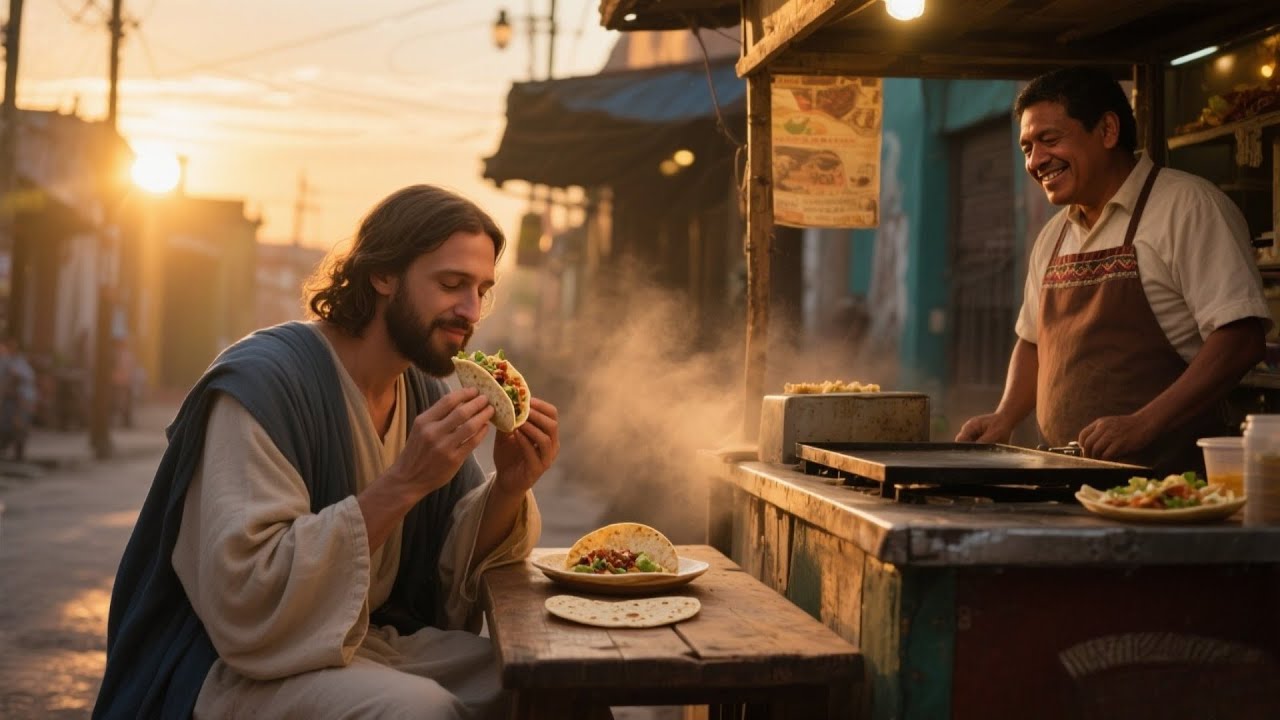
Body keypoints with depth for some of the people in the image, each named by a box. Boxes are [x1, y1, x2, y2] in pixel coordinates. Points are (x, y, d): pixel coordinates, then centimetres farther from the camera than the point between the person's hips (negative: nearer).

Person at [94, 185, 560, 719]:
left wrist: (509, 487, -15)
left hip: (375, 645, 7)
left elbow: (452, 569, 4)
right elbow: (246, 603, -28)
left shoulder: (425, 393, 4)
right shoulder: (261, 380, -20)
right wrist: (403, 483, -31)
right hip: (240, 668, -7)